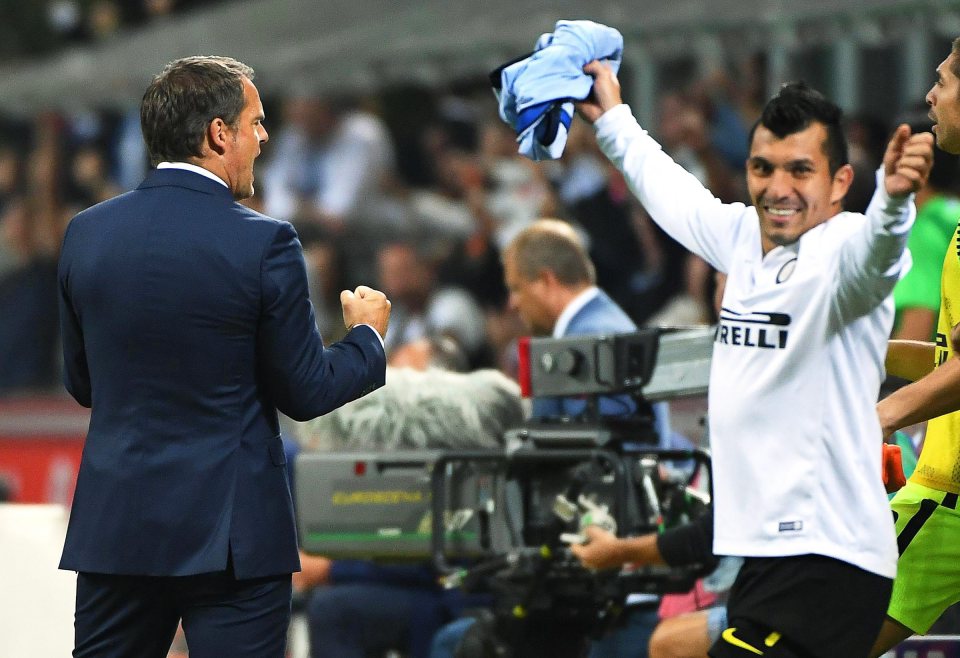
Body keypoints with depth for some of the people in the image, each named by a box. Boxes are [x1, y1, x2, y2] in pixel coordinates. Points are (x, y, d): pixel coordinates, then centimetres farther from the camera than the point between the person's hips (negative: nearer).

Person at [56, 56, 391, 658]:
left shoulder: (86, 234, 2)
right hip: (231, 531, -4)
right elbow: (306, 393, -5)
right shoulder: (263, 244, -12)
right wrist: (367, 335, 14)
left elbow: (81, 383, 12)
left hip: (115, 524, 4)